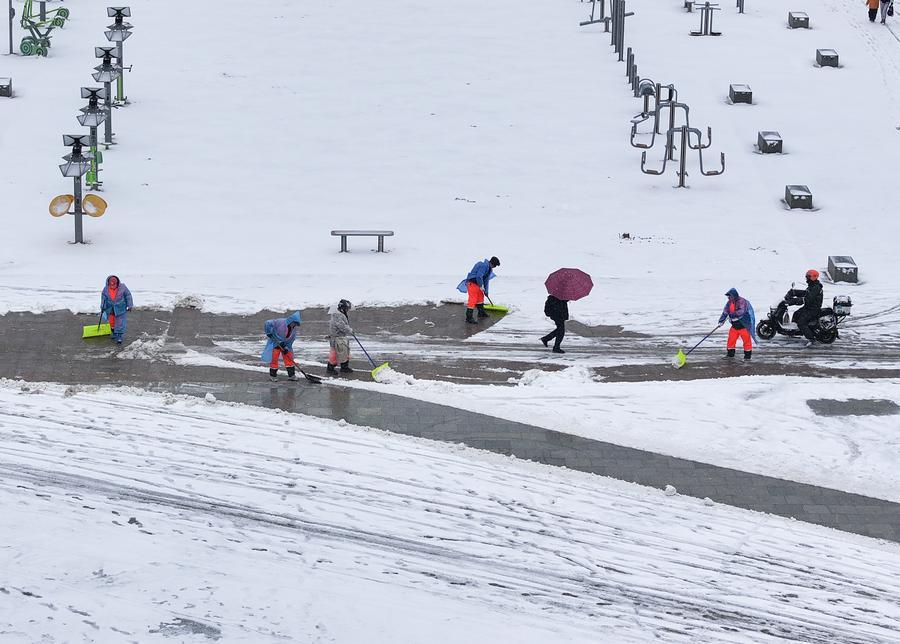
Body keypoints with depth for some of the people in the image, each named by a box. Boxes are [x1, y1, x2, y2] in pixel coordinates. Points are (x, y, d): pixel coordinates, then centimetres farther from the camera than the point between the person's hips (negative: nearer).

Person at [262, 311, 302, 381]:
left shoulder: (294, 329, -4)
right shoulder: (280, 322, -24)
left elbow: (291, 339, 0)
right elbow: (268, 323, -25)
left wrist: (287, 348, -12)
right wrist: (269, 333, -22)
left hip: (284, 344, 5)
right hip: (275, 342, -5)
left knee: (289, 357, 2)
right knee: (274, 358, -8)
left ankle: (291, 375, 9)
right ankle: (273, 375, 7)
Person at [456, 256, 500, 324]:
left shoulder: (489, 268, 14)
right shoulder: (484, 266, -20)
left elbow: (486, 280, 20)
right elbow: (479, 276, -28)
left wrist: (486, 291, 20)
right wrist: (481, 286, -18)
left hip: (477, 284, 11)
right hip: (472, 283, -11)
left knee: (480, 296, 24)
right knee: (473, 299, -12)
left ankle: (481, 313, 41)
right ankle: (469, 317, -13)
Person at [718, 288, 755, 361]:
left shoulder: (742, 302, -18)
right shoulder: (729, 303, 6)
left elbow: (741, 311, -32)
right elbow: (725, 312, 7)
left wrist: (732, 315, -38)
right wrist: (721, 321, -3)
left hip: (743, 325, -7)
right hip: (734, 325, 7)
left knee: (746, 340, -2)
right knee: (731, 339, 9)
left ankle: (748, 354, 7)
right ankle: (730, 354, 21)